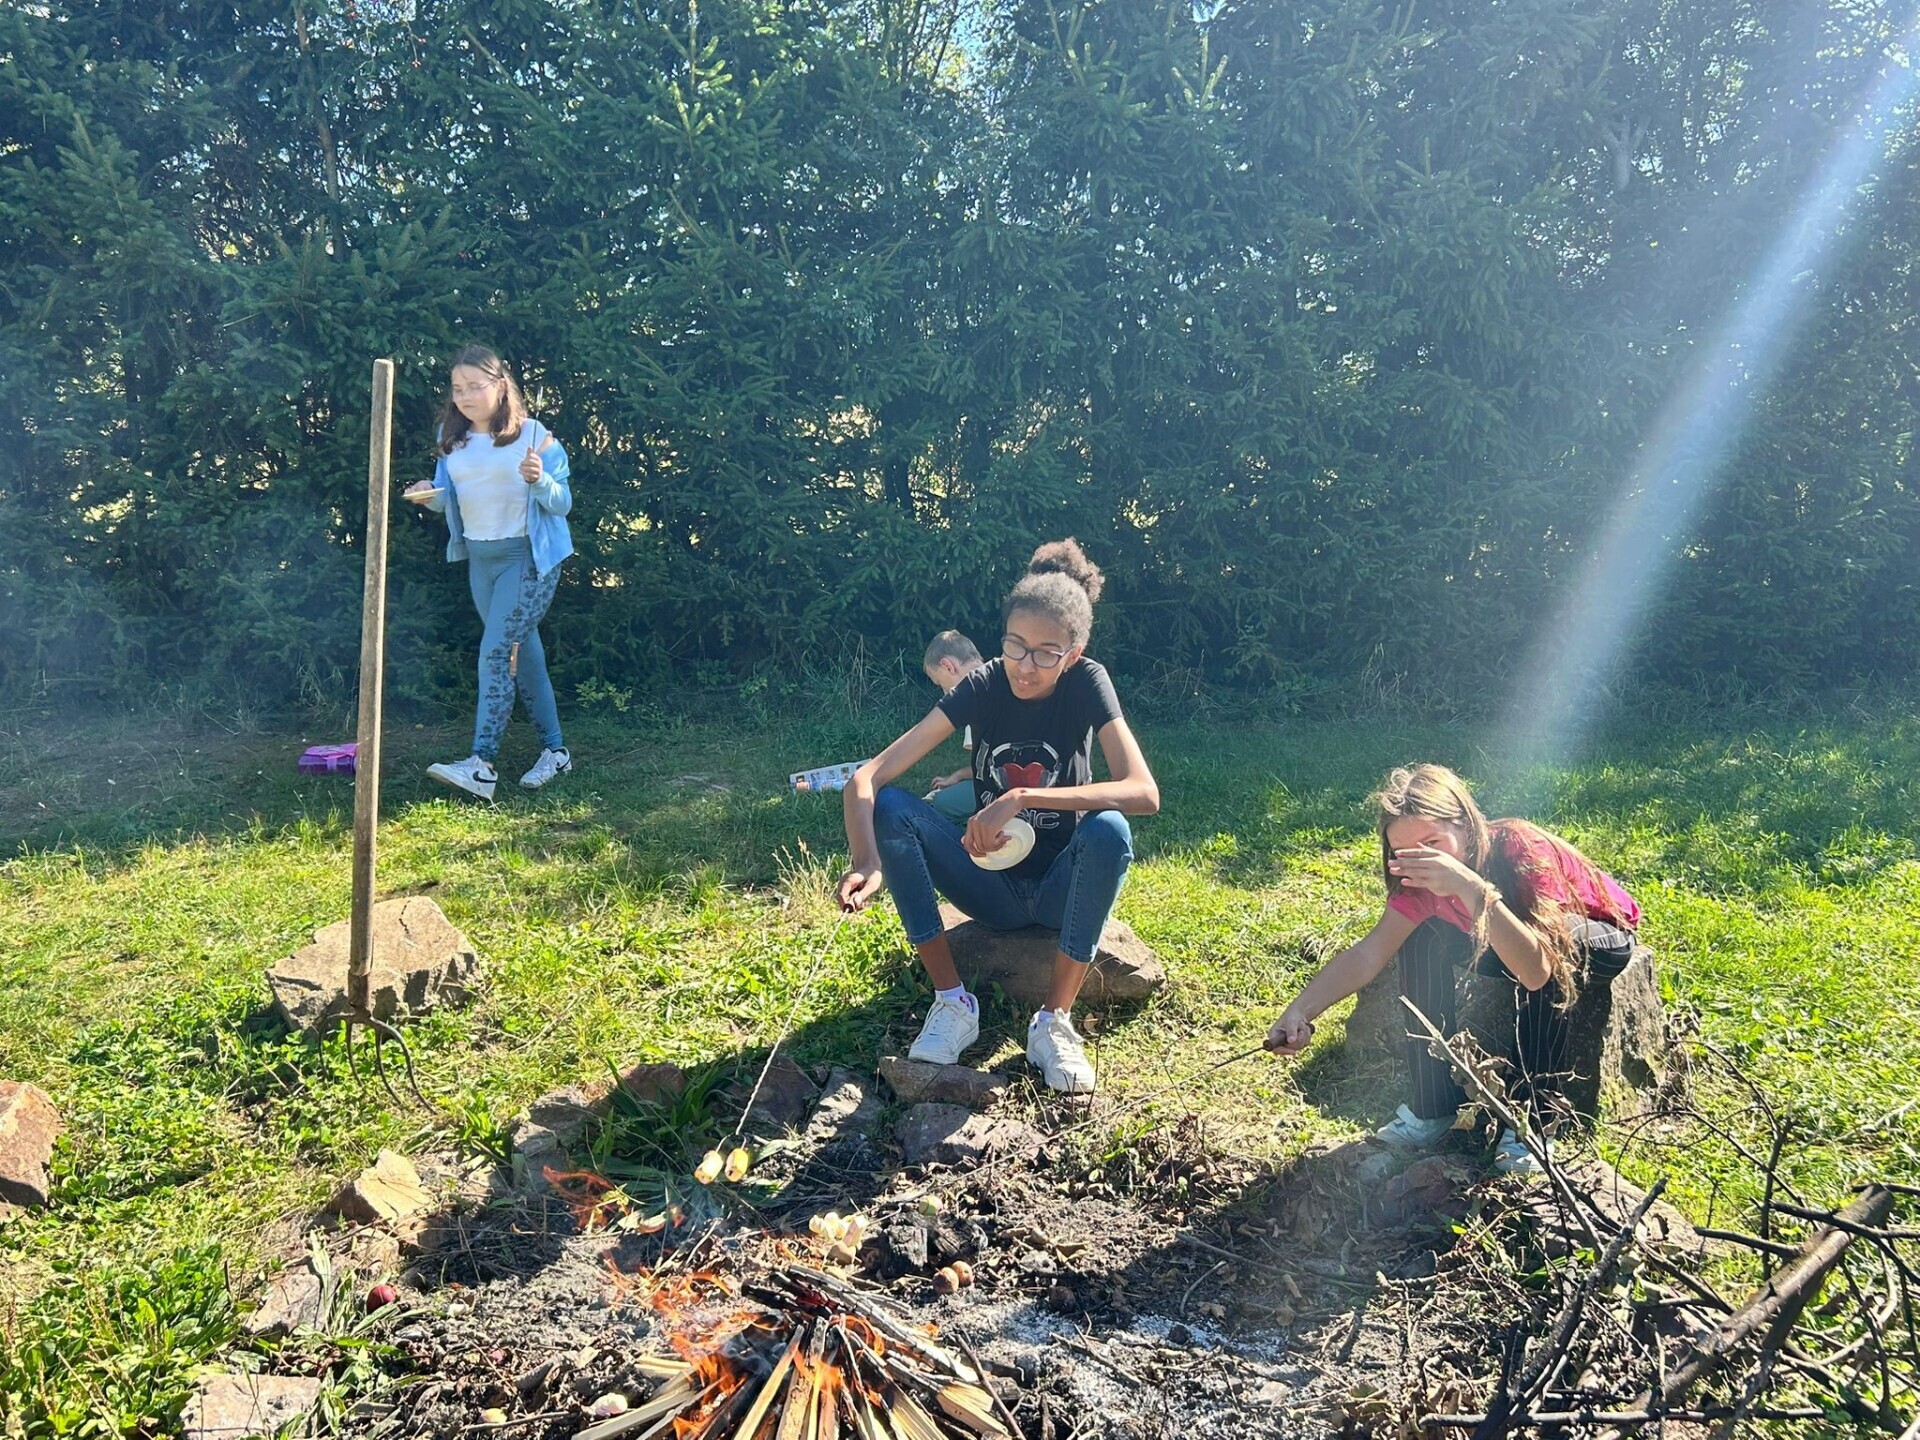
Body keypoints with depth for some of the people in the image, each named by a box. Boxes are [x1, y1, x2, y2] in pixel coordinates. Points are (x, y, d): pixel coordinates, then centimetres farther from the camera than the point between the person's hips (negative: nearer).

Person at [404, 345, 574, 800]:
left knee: (496, 652, -15)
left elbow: (562, 504, -8)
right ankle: (555, 749, 22)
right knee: (521, 650, 12)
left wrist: (539, 479, -28)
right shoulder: (453, 439, 7)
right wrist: (429, 494, -9)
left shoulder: (533, 435, -9)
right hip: (478, 557, 7)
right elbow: (448, 498, 13)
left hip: (528, 556, -6)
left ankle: (482, 766, -17)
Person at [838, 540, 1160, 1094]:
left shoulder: (1087, 683, -15)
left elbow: (1144, 792, -31)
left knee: (1109, 830, -35)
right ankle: (952, 1002, -15)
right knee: (888, 806, -22)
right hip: (993, 888, 2)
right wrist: (868, 860, -41)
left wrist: (1023, 798, -39)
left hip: (1060, 887, -1)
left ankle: (1055, 1021, -19)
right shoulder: (982, 685, -12)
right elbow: (868, 776, -20)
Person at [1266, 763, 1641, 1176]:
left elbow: (1535, 970, -48)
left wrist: (1472, 890, -58)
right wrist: (1300, 1012, -40)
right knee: (1422, 940, -17)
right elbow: (1367, 954, -27)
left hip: (1603, 938, -5)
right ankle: (1433, 1107, -5)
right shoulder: (1420, 877, -20)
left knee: (1550, 950, -37)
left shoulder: (1523, 850, -37)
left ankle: (1534, 1119, -21)